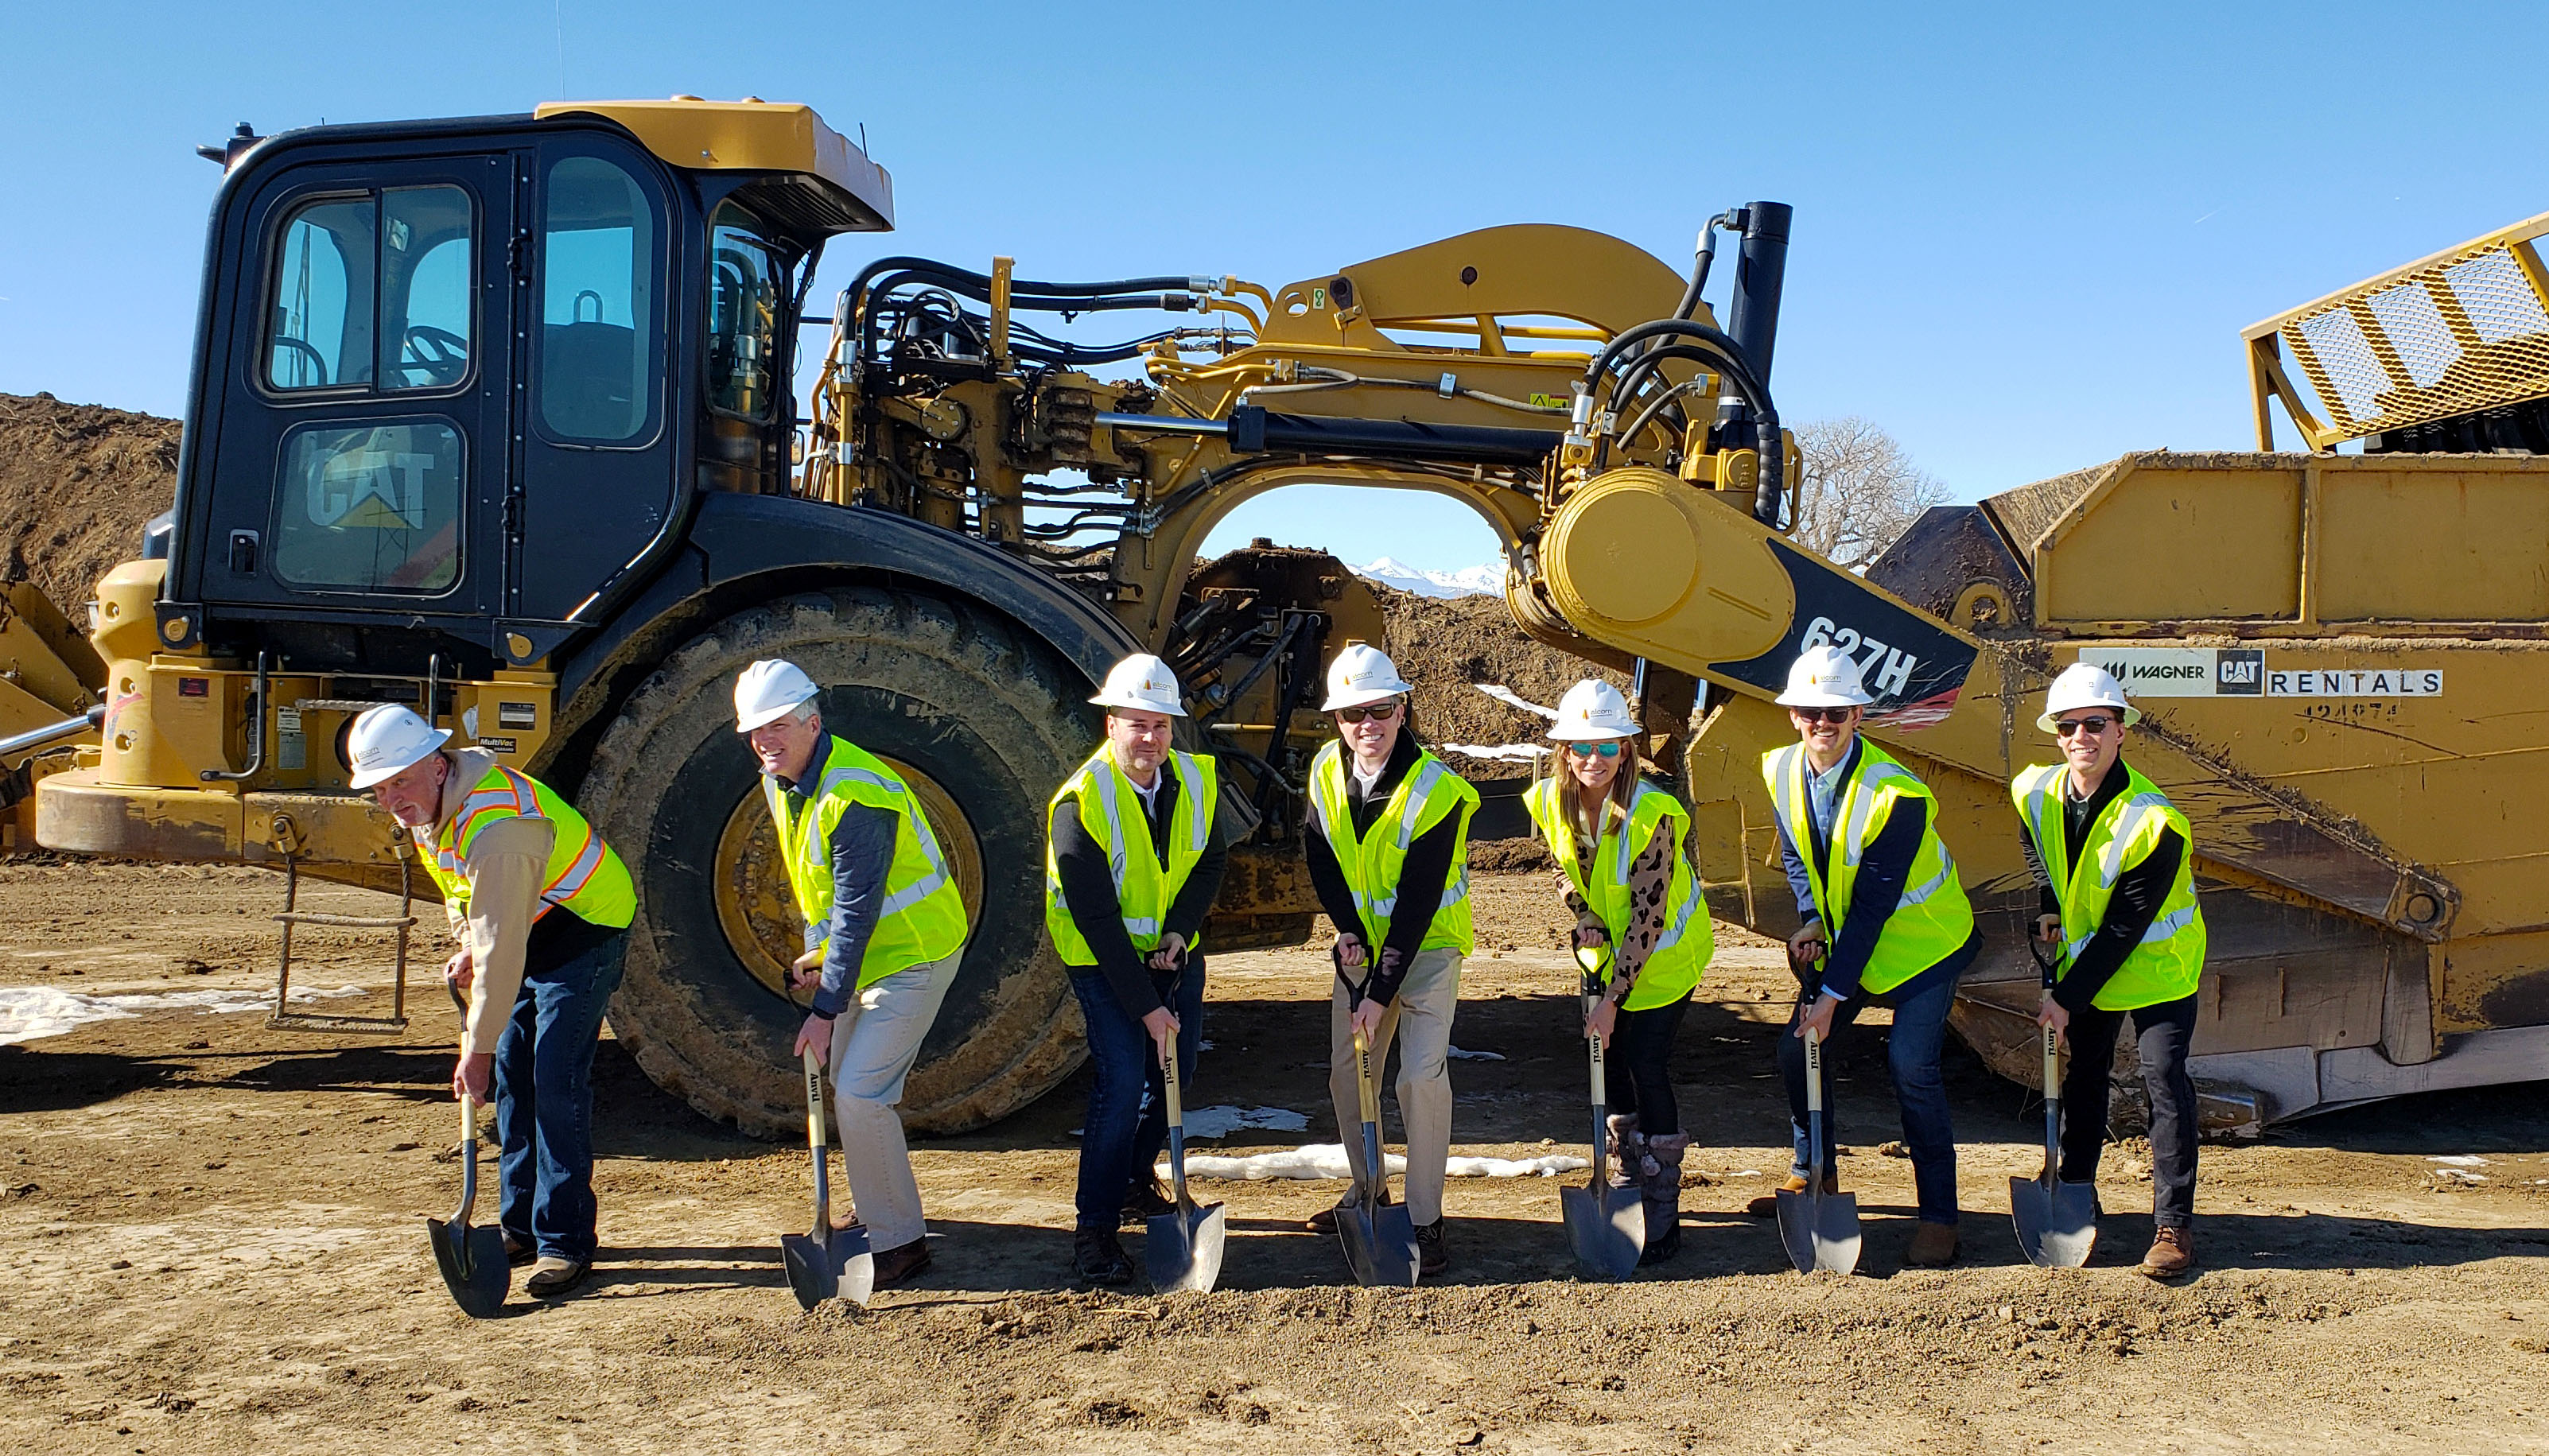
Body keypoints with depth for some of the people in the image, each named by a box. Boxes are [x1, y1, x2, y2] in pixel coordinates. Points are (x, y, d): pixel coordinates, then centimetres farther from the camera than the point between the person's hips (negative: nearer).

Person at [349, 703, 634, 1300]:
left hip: (584, 931, -9)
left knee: (556, 1080, -14)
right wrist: (467, 948, 3)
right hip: (531, 935, 10)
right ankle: (522, 1226, 18)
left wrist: (477, 1047, -28)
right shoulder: (430, 803, -3)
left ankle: (565, 1242, -8)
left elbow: (501, 947, -32)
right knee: (511, 1075, 8)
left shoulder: (496, 827, -34)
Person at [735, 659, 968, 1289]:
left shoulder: (856, 794, -28)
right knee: (847, 1088, 16)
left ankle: (899, 1243, -2)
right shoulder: (779, 782, 3)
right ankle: (883, 1218, 33)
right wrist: (816, 955, 1)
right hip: (866, 952, 10)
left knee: (861, 1094, -14)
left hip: (913, 955, -10)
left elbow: (856, 912, -27)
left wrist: (826, 1009, -24)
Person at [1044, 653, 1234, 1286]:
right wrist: (1145, 1005, -25)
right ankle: (1094, 1229, -5)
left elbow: (1210, 860, 5)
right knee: (1122, 1081, -15)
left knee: (1176, 1068, 13)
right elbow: (1097, 919, -25)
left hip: (1175, 949, 6)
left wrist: (1182, 928, -14)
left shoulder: (1196, 780, -7)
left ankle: (1134, 1183, 35)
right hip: (1103, 959, -6)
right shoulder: (1079, 804, -25)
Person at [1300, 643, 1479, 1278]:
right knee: (1346, 1072, 10)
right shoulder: (1327, 773, -6)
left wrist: (1380, 993, -25)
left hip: (1427, 947, -6)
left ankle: (1424, 1220, -1)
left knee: (1422, 1075, -15)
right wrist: (1348, 930, -10)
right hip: (1362, 944, 6)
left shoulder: (1437, 790, -24)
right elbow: (1320, 857, 5)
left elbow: (1417, 905, -25)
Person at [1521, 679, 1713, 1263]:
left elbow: (1647, 917, -28)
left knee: (1646, 1066, -8)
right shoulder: (1551, 801, -14)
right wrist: (1584, 917, -13)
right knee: (1609, 1059, 11)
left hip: (1664, 953, -6)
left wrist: (1613, 998, -27)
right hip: (1610, 950, 6)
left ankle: (1663, 1218, 4)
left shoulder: (1652, 814, -31)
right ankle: (1626, 1188, 30)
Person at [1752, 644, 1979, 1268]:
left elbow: (1873, 903, -27)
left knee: (1910, 1064, -16)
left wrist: (1833, 993, -26)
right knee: (1797, 1049, 5)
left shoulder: (1896, 793, -29)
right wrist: (1811, 921, -9)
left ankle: (1939, 1215, -2)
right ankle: (1813, 1175, 29)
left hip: (1922, 941, -6)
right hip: (1844, 936, 6)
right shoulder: (1782, 770, -9)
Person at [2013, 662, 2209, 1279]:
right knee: (2083, 1076, 16)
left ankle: (2174, 1224, 0)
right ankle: (2073, 1197, 31)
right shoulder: (2036, 792, -13)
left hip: (2157, 964, -5)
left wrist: (2067, 997, -24)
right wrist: (2048, 909, 0)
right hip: (2085, 956, 6)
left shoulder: (2154, 821, -30)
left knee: (2165, 1083, -10)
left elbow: (2124, 929, -26)